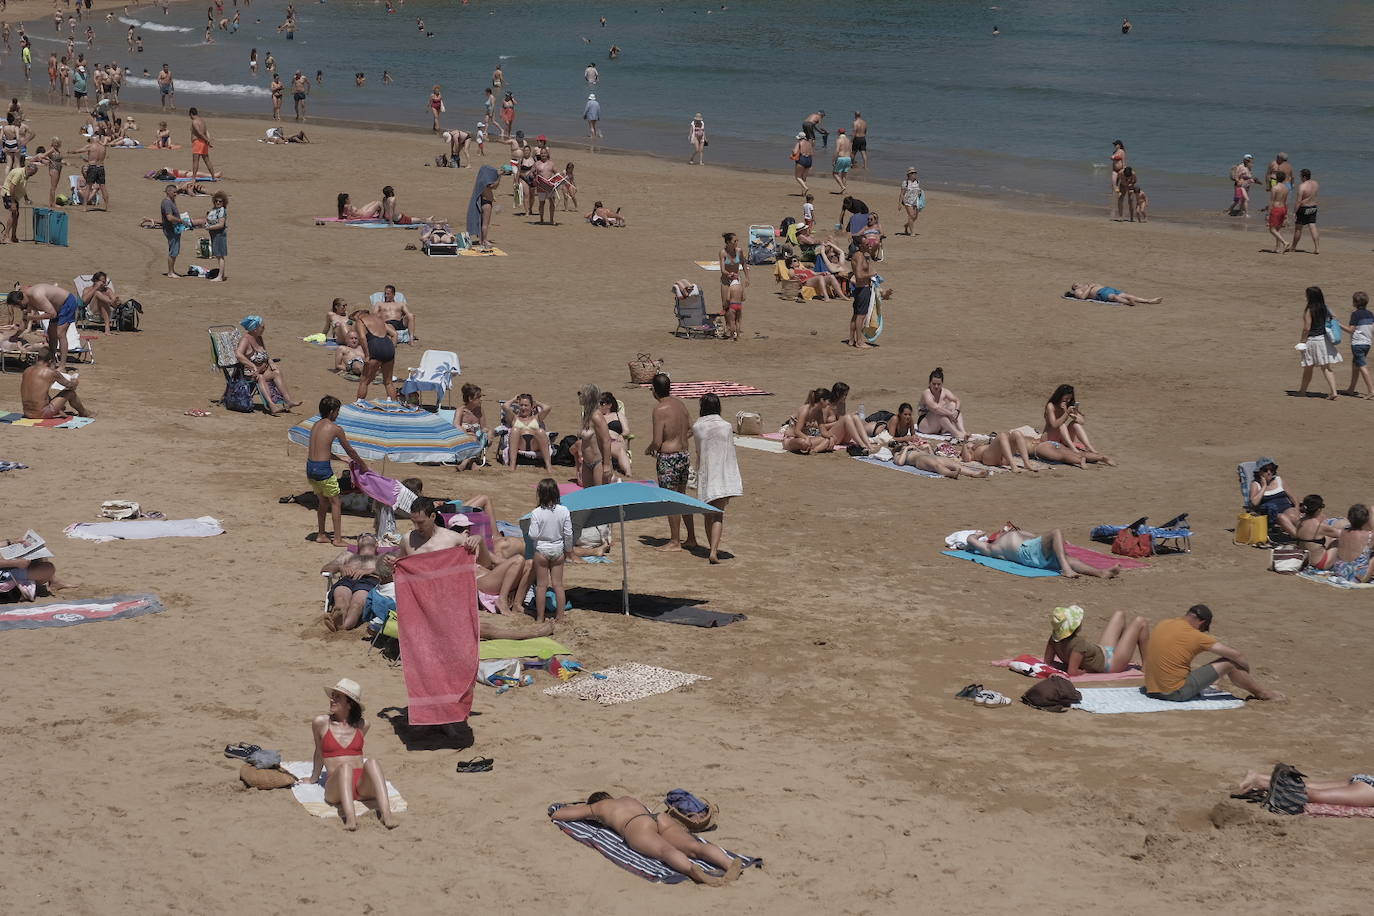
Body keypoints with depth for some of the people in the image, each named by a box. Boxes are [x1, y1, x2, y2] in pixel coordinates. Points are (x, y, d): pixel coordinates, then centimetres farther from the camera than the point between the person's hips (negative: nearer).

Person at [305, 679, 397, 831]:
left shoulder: (362, 724, 13)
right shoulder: (321, 723, 7)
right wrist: (313, 779, 30)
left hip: (363, 786, 2)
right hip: (336, 788, -2)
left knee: (372, 762, -30)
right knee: (345, 766, -35)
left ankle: (386, 813, -48)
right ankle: (350, 817, -57)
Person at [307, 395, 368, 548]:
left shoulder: (316, 425, 12)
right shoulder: (336, 429, -9)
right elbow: (350, 451, 1)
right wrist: (362, 464, 18)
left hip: (310, 467, 7)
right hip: (323, 469, -7)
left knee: (323, 501, 22)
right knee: (335, 502, 7)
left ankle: (321, 535, 29)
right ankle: (337, 539, 9)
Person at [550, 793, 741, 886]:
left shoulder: (596, 807, 32)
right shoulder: (628, 799, 44)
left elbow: (556, 814, 40)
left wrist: (576, 808, 59)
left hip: (636, 827, -5)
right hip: (661, 819, 5)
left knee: (666, 851, -34)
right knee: (695, 847, -21)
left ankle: (694, 870, -67)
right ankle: (729, 864, -52)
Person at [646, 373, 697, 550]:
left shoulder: (660, 409, -18)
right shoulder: (680, 403, 5)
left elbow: (657, 442, -19)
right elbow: (691, 429, 14)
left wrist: (649, 449, 1)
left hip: (668, 458, -8)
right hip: (684, 454, 8)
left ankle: (674, 541, 6)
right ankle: (691, 538, 22)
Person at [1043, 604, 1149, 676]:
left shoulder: (1055, 638, -18)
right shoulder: (1079, 643, -40)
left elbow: (1048, 662, -7)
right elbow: (1072, 672, -43)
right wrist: (1086, 670, -25)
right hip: (1112, 664, -9)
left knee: (1120, 615, 24)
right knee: (1141, 622, -2)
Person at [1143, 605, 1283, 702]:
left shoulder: (1161, 624, 6)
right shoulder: (1194, 636, -12)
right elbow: (1234, 654, -6)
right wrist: (1247, 671, 13)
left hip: (1152, 690, 7)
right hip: (1176, 693, -7)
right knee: (1228, 663, 2)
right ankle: (1262, 694, 23)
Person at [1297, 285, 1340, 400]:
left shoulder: (1309, 310, -15)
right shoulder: (1325, 308, 3)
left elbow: (1306, 328, -16)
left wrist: (1302, 341, -8)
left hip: (1312, 339, -5)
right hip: (1324, 339, 5)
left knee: (1308, 368, 9)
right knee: (1327, 368, 4)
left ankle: (1302, 391, 24)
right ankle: (1333, 391, -7)